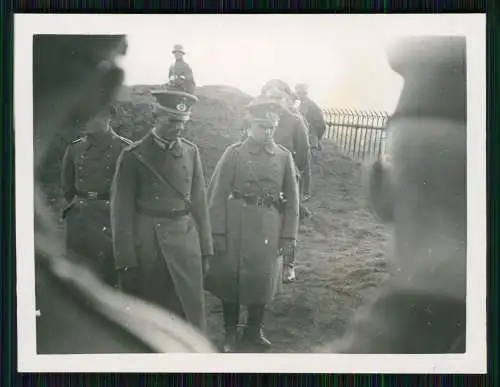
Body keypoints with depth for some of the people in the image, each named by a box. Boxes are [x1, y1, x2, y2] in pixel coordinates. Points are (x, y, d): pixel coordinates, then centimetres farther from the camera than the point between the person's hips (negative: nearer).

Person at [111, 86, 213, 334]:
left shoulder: (191, 152, 7)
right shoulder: (134, 155, -5)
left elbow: (199, 201, 10)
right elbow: (122, 210, -5)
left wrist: (205, 249, 8)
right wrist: (126, 261, -8)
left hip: (186, 241, 3)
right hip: (146, 244, -3)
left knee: (190, 311, 2)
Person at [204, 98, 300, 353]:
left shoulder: (284, 156, 2)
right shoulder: (234, 153, -5)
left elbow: (292, 199, 5)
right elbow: (218, 193, -6)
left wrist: (289, 235, 1)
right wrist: (217, 232, -10)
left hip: (269, 226, 2)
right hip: (236, 225, -2)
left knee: (263, 279, 11)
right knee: (231, 277, 7)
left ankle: (254, 330, 30)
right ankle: (230, 333, 24)